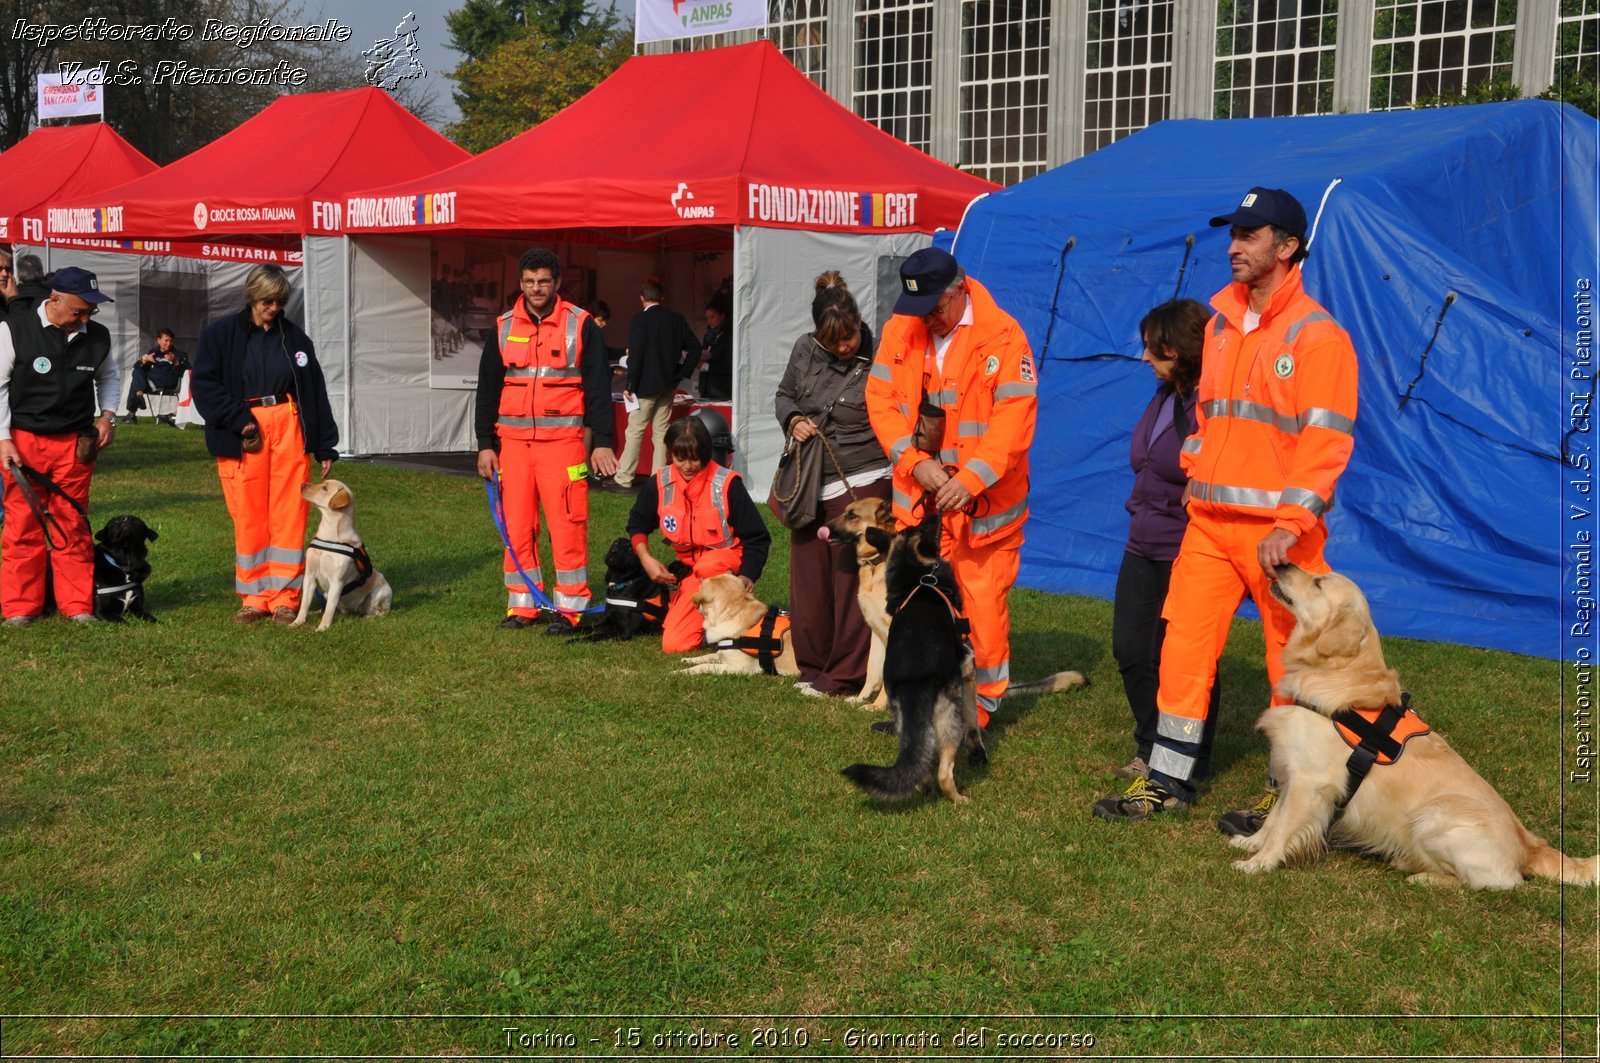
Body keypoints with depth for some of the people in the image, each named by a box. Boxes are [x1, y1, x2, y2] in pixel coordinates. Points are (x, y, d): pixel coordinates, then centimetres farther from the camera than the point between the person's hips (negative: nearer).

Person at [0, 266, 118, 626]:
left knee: (73, 526, 6)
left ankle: (78, 605, 11)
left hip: (75, 444, 3)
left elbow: (107, 376, 22)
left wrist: (108, 414, 6)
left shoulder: (97, 336, 3)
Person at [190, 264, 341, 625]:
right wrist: (239, 419, -12)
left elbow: (316, 392, 12)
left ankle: (285, 598, 5)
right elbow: (203, 385, -2)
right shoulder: (221, 333, 3)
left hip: (289, 430, 2)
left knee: (289, 516, -1)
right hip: (243, 435, -1)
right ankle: (255, 598, 10)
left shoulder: (294, 337, 10)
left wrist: (325, 447, 9)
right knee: (248, 519, 1)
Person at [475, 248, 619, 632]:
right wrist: (486, 444, 9)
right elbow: (487, 389, 14)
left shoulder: (581, 325, 1)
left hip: (563, 440, -3)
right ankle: (522, 604, 14)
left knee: (567, 524, -5)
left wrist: (602, 442, -5)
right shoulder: (503, 327, 10)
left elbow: (598, 388, 1)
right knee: (517, 525, 5)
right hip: (513, 441, 4)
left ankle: (569, 606, 3)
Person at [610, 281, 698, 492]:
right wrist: (680, 372, 18)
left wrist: (629, 385, -10)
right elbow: (694, 348, 7)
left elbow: (635, 355, -15)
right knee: (661, 433, 9)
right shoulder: (677, 319, 4)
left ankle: (623, 479, 2)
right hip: (668, 385, 5)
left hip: (646, 386, -5)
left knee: (635, 432, 0)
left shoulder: (639, 320, -12)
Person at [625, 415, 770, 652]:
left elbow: (757, 538, -12)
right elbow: (637, 523, 9)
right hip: (689, 568, 4)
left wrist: (747, 577, -29)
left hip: (727, 561, -3)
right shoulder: (661, 482, -6)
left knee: (707, 567, -41)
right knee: (673, 645, -12)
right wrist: (646, 559, -10)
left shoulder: (727, 484, -17)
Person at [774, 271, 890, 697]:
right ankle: (813, 666, 24)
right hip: (810, 482, 6)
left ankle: (846, 675, 7)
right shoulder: (805, 349, 3)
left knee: (851, 579, -3)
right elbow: (784, 395, 18)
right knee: (808, 578, 11)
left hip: (861, 482, -6)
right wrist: (793, 420, -2)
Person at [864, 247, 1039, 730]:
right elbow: (880, 399, 0)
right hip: (917, 498, 4)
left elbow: (1013, 419, -17)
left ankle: (981, 705, 18)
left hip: (983, 502, -4)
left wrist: (971, 478, -25)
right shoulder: (899, 331, 2)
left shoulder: (1002, 336, -11)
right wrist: (914, 462, -13)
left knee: (983, 604, 2)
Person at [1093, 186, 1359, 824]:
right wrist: (1193, 477, 13)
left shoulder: (1317, 335, -9)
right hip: (1208, 521, 7)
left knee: (1291, 659, 5)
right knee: (1183, 645, 6)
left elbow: (1326, 438, -16)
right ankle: (1168, 779, 17)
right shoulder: (1220, 322, 13)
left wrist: (1290, 524, -23)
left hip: (1277, 529, -6)